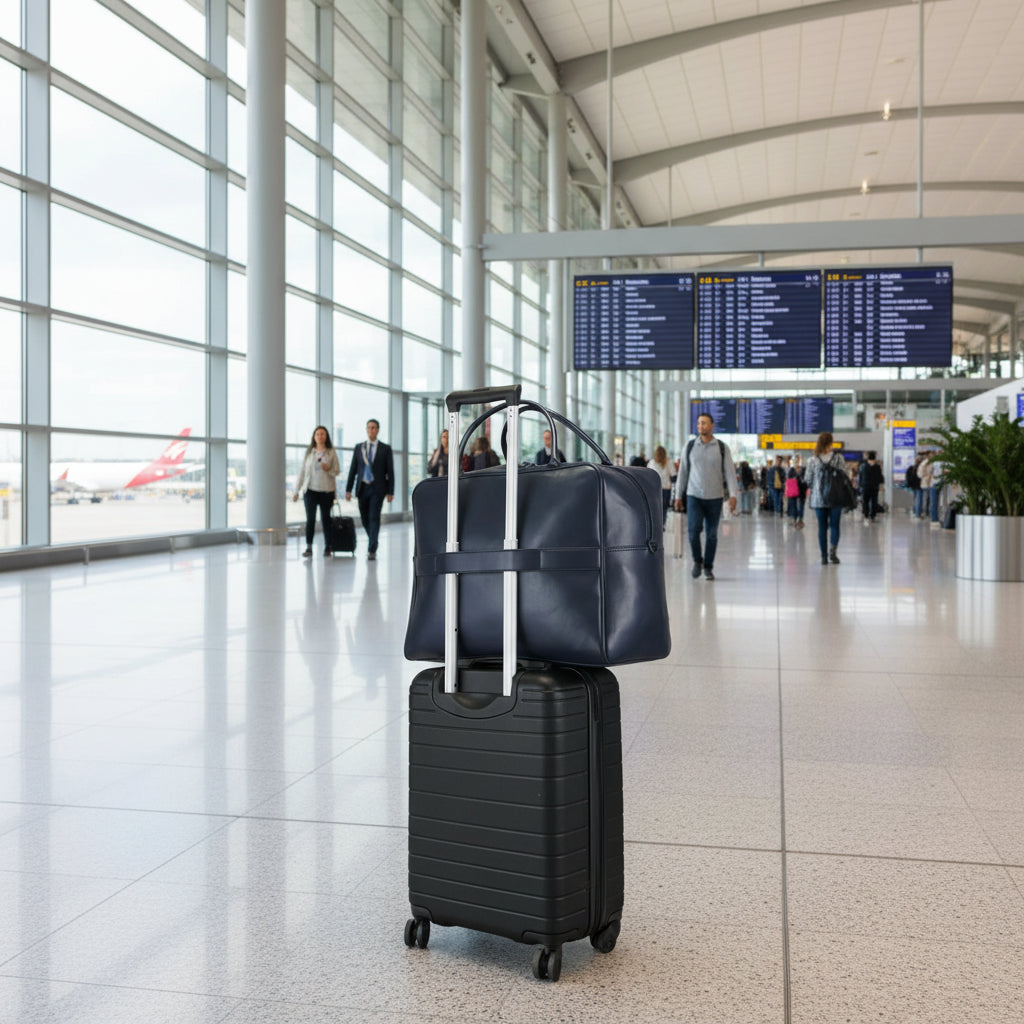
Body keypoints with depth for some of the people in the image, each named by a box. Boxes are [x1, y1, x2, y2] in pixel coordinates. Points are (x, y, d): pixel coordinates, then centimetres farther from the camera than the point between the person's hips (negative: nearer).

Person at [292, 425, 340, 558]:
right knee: (310, 518, -8)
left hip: (326, 491, -1)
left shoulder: (331, 452, 4)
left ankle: (327, 547, 14)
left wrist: (329, 469, -17)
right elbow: (302, 472, 10)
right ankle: (308, 548, -8)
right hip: (310, 490, 1)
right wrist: (296, 491, 7)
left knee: (325, 518, 4)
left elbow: (337, 471, 6)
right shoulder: (308, 453, 8)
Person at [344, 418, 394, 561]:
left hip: (378, 488, -3)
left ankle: (372, 550, -10)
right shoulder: (358, 448, 10)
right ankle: (373, 542, 28)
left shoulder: (385, 448, 2)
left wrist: (390, 492, -5)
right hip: (362, 488, 3)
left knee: (374, 517, -10)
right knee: (365, 518, 7)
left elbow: (390, 471, 1)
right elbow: (353, 470, 9)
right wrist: (348, 489, 3)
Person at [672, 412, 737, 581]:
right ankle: (697, 561, 9)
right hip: (694, 496, 0)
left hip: (715, 497, 0)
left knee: (712, 534, 4)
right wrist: (678, 496, 7)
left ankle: (708, 567, 17)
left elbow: (729, 472, -1)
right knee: (693, 529, -14)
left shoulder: (722, 448, 2)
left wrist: (733, 495, -12)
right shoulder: (690, 446, 4)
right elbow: (682, 472, 8)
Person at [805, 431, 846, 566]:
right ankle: (832, 551, -15)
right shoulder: (839, 458, -4)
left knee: (822, 526, 7)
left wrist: (810, 490, 18)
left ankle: (824, 555, 6)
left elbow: (809, 480, 3)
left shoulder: (812, 460, -2)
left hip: (818, 497, 1)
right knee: (834, 525, 4)